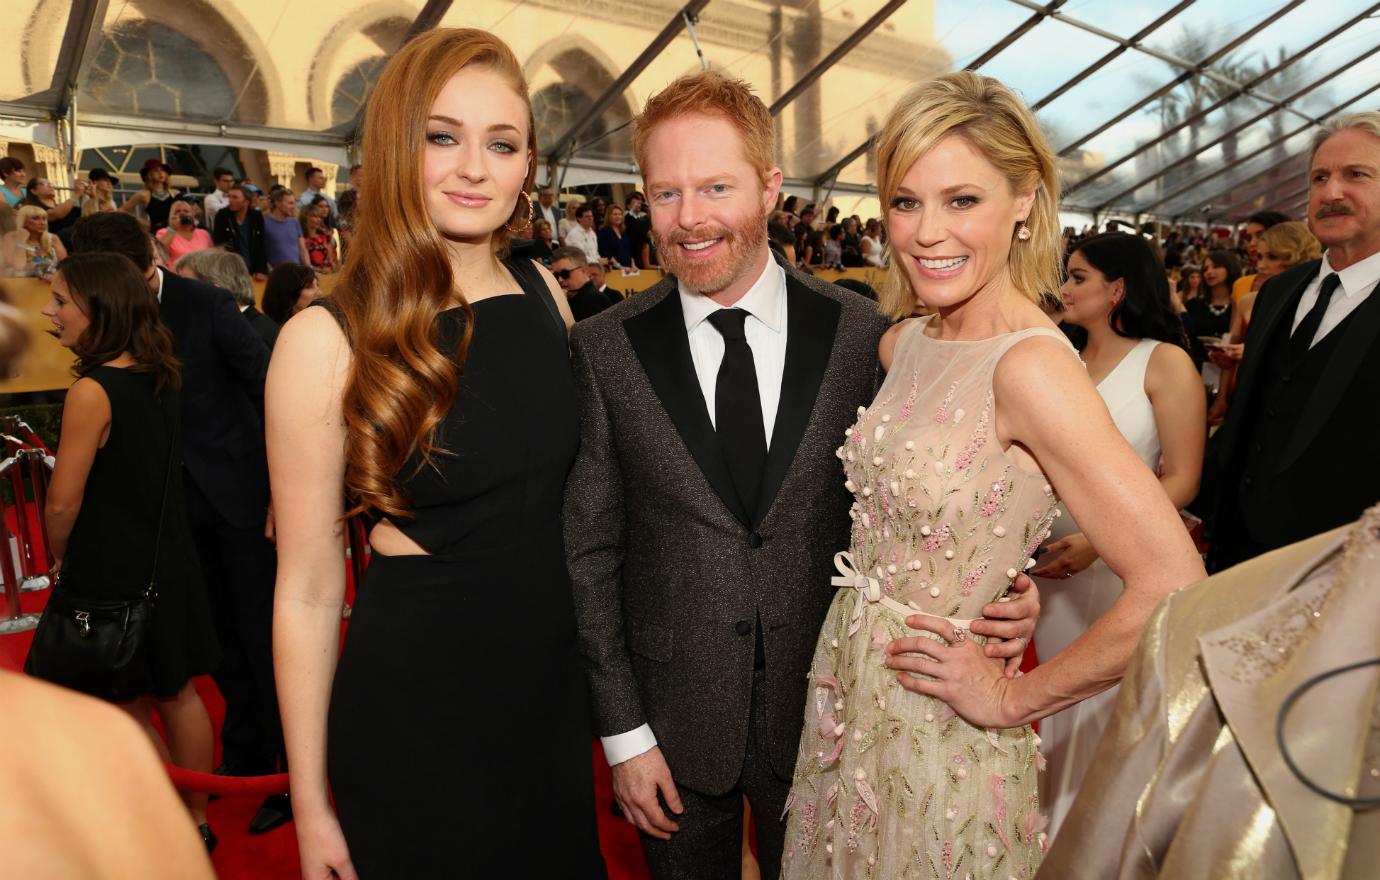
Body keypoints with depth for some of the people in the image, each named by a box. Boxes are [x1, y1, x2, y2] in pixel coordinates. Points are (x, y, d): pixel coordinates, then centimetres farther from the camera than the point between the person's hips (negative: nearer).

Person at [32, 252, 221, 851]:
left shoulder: (92, 391, -22)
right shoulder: (158, 377, 0)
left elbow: (62, 502, -17)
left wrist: (59, 561, -2)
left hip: (112, 577, -7)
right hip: (168, 564, 7)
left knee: (128, 708, 12)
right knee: (175, 693, 18)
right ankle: (197, 823, 33)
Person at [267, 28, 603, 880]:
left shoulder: (545, 294, -2)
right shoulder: (330, 339, -15)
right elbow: (308, 590, -10)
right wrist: (311, 806, -4)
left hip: (553, 673, 5)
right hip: (414, 697, -4)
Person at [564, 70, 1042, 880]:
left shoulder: (859, 333, -9)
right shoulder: (604, 350, -9)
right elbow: (591, 550, -6)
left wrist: (994, 603, -19)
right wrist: (623, 732, -6)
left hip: (823, 712, 1)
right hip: (674, 719, 0)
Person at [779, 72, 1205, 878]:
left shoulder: (1033, 365, -24)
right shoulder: (903, 344, -2)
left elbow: (1172, 587, -28)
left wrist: (1012, 699, -17)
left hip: (937, 740, -6)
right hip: (849, 703, 7)